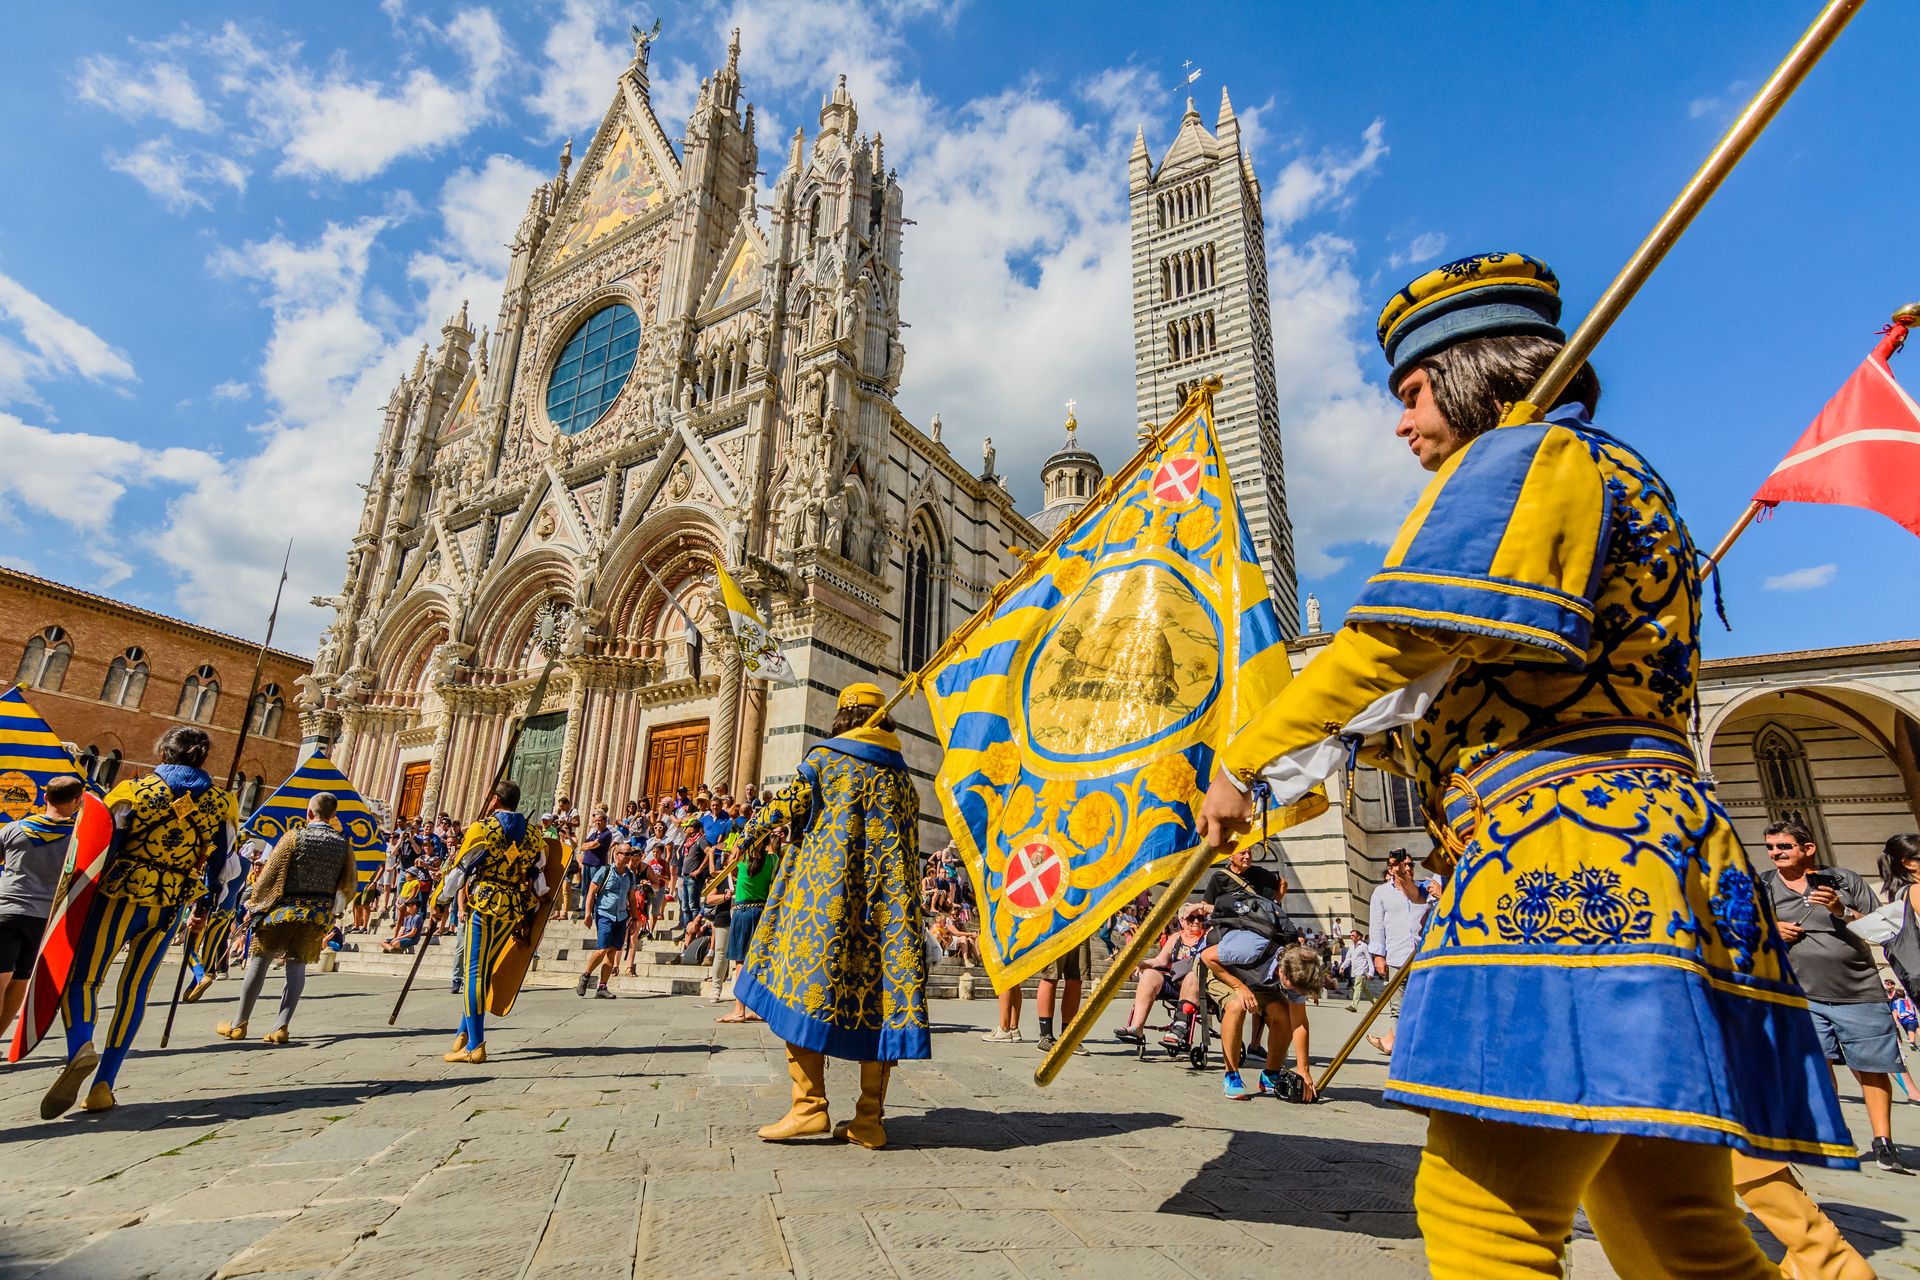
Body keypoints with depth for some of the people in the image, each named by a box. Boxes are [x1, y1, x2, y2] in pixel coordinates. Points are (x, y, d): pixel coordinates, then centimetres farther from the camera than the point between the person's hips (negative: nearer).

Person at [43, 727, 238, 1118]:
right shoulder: (219, 803, 3)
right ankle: (103, 1084, 11)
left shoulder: (134, 792, -6)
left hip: (121, 899, -3)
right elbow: (221, 864, 9)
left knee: (80, 979, 5)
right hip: (169, 909, 3)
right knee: (134, 990, 11)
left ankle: (80, 1046, -23)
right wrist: (205, 906, 21)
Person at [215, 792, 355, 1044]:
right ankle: (282, 1027, 3)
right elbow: (348, 885, 6)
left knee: (259, 962, 11)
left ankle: (239, 1025, 21)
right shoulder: (344, 844, 0)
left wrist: (254, 905, 3)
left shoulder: (294, 837, -9)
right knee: (297, 966, 9)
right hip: (319, 913, 2)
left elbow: (269, 874, -7)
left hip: (283, 908, -2)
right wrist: (333, 910, 22)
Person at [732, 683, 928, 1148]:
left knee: (803, 984, 3)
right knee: (877, 991, 4)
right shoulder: (902, 777, 14)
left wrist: (752, 832, 23)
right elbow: (909, 849, 15)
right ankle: (870, 1121, 8)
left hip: (824, 889, -4)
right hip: (888, 901, 4)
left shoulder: (826, 758, 2)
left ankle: (809, 1105, -1)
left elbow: (788, 806, 6)